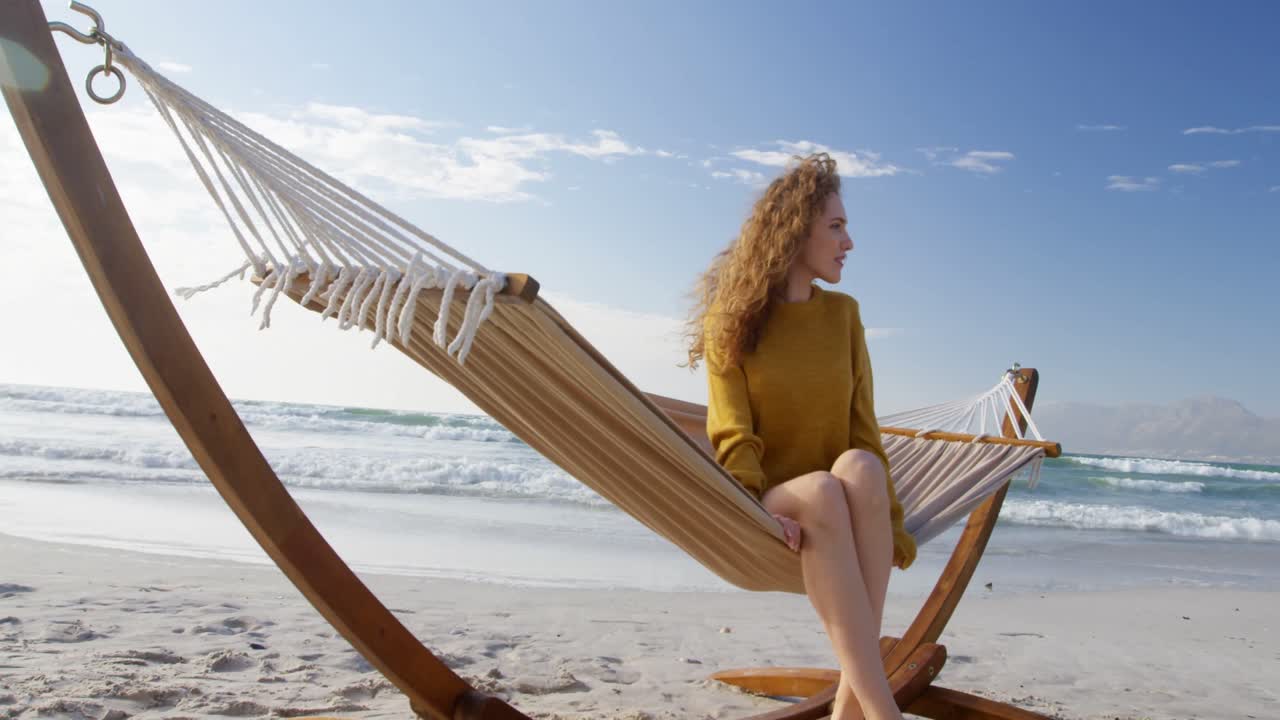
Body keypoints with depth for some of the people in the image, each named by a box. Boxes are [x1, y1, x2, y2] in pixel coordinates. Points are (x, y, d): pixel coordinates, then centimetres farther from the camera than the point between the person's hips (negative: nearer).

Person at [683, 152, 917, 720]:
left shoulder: (843, 314, 9)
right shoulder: (733, 319, 0)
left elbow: (862, 426, 5)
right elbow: (732, 436, -9)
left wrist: (890, 524, -4)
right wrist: (760, 508, -27)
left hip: (838, 510, 3)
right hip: (769, 505, -2)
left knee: (860, 467, -34)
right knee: (823, 491, -37)